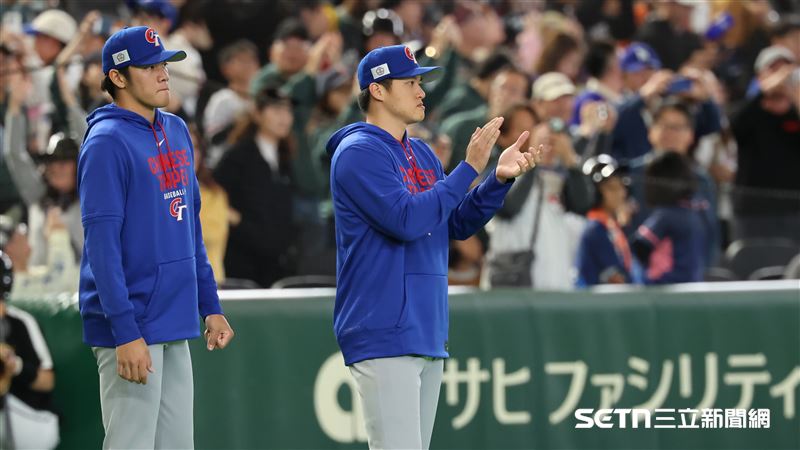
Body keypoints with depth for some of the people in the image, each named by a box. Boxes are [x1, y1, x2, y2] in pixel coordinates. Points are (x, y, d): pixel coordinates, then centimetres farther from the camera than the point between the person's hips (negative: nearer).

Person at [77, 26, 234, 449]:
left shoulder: (176, 132, 14)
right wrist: (126, 334, -22)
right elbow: (101, 243, -17)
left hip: (175, 324, 8)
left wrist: (210, 306, 15)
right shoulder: (107, 142, -11)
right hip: (130, 324, -8)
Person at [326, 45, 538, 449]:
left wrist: (499, 179, 3)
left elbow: (457, 226, 18)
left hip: (428, 336, 9)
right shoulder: (359, 152, -9)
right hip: (384, 336, -9)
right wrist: (469, 168, -17)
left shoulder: (423, 154, 18)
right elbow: (406, 220, -20)